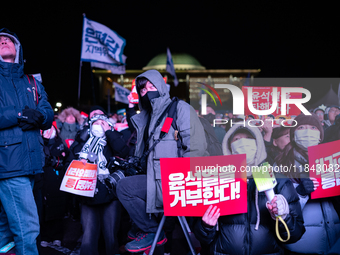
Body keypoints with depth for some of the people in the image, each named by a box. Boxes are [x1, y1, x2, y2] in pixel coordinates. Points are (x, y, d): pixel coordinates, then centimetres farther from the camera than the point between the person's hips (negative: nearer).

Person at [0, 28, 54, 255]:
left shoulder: (32, 84, 22)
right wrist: (19, 115, -13)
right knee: (27, 229, -11)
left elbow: (49, 115, 11)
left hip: (30, 163, 6)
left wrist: (38, 115, -10)